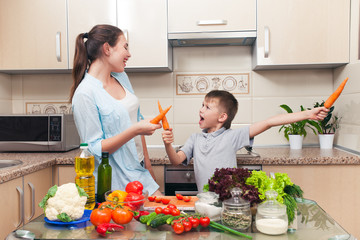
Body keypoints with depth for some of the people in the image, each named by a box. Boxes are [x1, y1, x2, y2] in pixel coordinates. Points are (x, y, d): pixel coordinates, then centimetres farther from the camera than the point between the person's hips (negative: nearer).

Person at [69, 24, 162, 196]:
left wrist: (147, 162, 14)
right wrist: (135, 130, -26)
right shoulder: (84, 94, -19)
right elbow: (95, 149, -18)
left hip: (138, 172, 8)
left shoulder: (121, 77, 6)